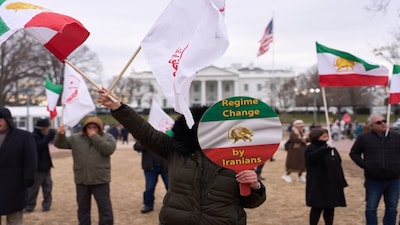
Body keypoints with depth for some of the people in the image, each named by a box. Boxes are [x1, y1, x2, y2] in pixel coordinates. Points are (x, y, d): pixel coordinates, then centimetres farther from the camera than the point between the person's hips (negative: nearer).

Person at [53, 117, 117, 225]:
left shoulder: (108, 137, -2)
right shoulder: (76, 138, 4)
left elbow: (109, 149, -19)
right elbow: (60, 144, 2)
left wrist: (95, 137, -18)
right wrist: (60, 134, -20)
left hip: (100, 180, -2)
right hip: (81, 180, 3)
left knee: (105, 207, 3)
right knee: (83, 207, 13)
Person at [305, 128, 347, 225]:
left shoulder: (332, 149, 15)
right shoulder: (311, 148, -6)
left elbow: (338, 165, 17)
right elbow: (311, 157, -30)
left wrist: (342, 182, 12)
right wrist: (325, 148, -39)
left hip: (332, 184, 6)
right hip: (318, 185, -6)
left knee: (330, 207, 9)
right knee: (317, 208, -3)